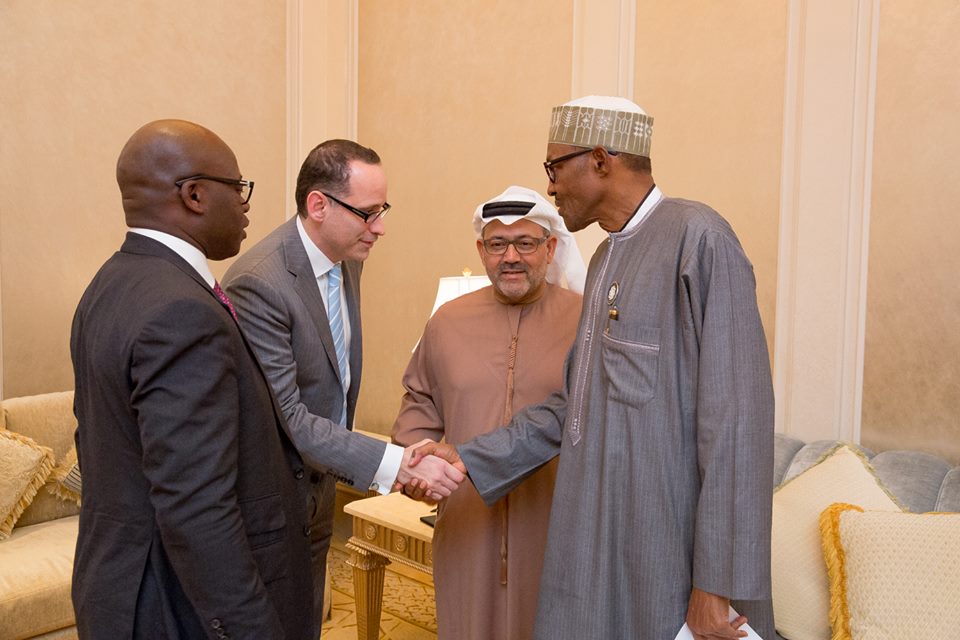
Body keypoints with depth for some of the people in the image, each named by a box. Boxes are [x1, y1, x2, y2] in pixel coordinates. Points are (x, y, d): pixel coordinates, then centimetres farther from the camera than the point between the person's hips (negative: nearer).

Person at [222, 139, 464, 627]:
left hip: (318, 484, 8)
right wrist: (395, 464, -34)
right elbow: (283, 418, -29)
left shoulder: (348, 261, -1)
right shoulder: (258, 282, -27)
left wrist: (339, 468, 15)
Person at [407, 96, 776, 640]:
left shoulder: (698, 239, -14)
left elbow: (736, 416, -19)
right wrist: (468, 459, 8)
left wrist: (717, 584, -18)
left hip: (667, 551, -7)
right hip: (599, 542, 8)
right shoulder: (607, 258, 12)